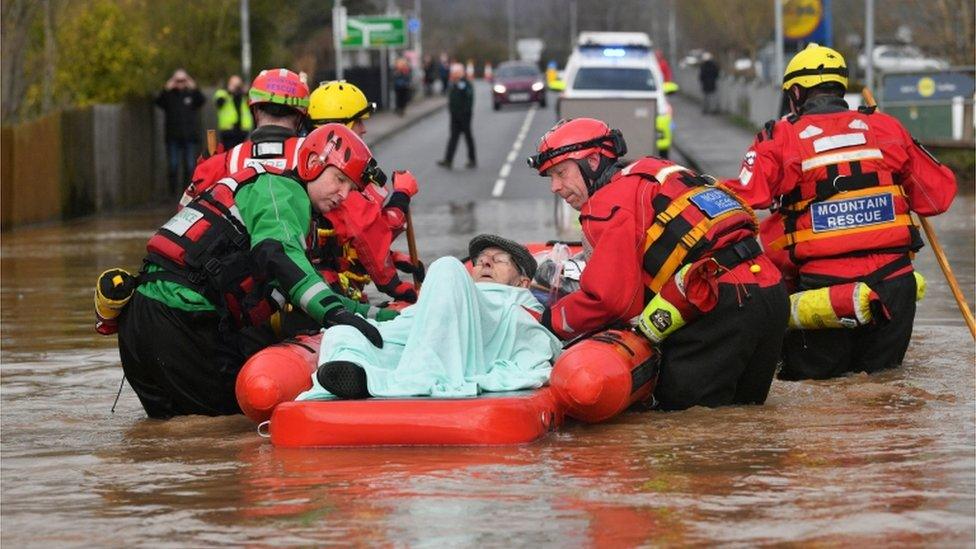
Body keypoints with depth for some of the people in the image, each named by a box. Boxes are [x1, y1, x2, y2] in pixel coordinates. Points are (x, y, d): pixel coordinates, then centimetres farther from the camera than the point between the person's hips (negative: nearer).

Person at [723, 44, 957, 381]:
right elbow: (939, 195, 12)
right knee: (880, 365, 22)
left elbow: (740, 204, -12)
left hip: (824, 284, -2)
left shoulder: (780, 138, -1)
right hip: (892, 275, 2)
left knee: (805, 372, 16)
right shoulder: (888, 129, 7)